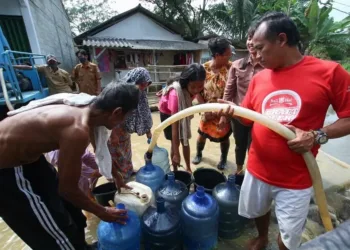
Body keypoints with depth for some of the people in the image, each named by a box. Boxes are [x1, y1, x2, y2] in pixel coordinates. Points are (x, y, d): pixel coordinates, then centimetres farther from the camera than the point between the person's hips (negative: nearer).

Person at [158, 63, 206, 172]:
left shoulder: (194, 87, -28)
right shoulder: (176, 94, -44)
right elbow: (175, 125, -41)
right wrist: (176, 153, -38)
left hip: (182, 111, 5)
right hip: (167, 113, -5)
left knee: (185, 141, 9)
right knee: (175, 142, -3)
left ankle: (188, 168, 26)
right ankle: (175, 171, 18)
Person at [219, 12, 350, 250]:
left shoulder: (330, 71, -11)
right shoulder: (258, 78, 1)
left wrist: (317, 136, -22)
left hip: (295, 178, -4)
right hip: (257, 170, 4)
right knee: (258, 211, 29)